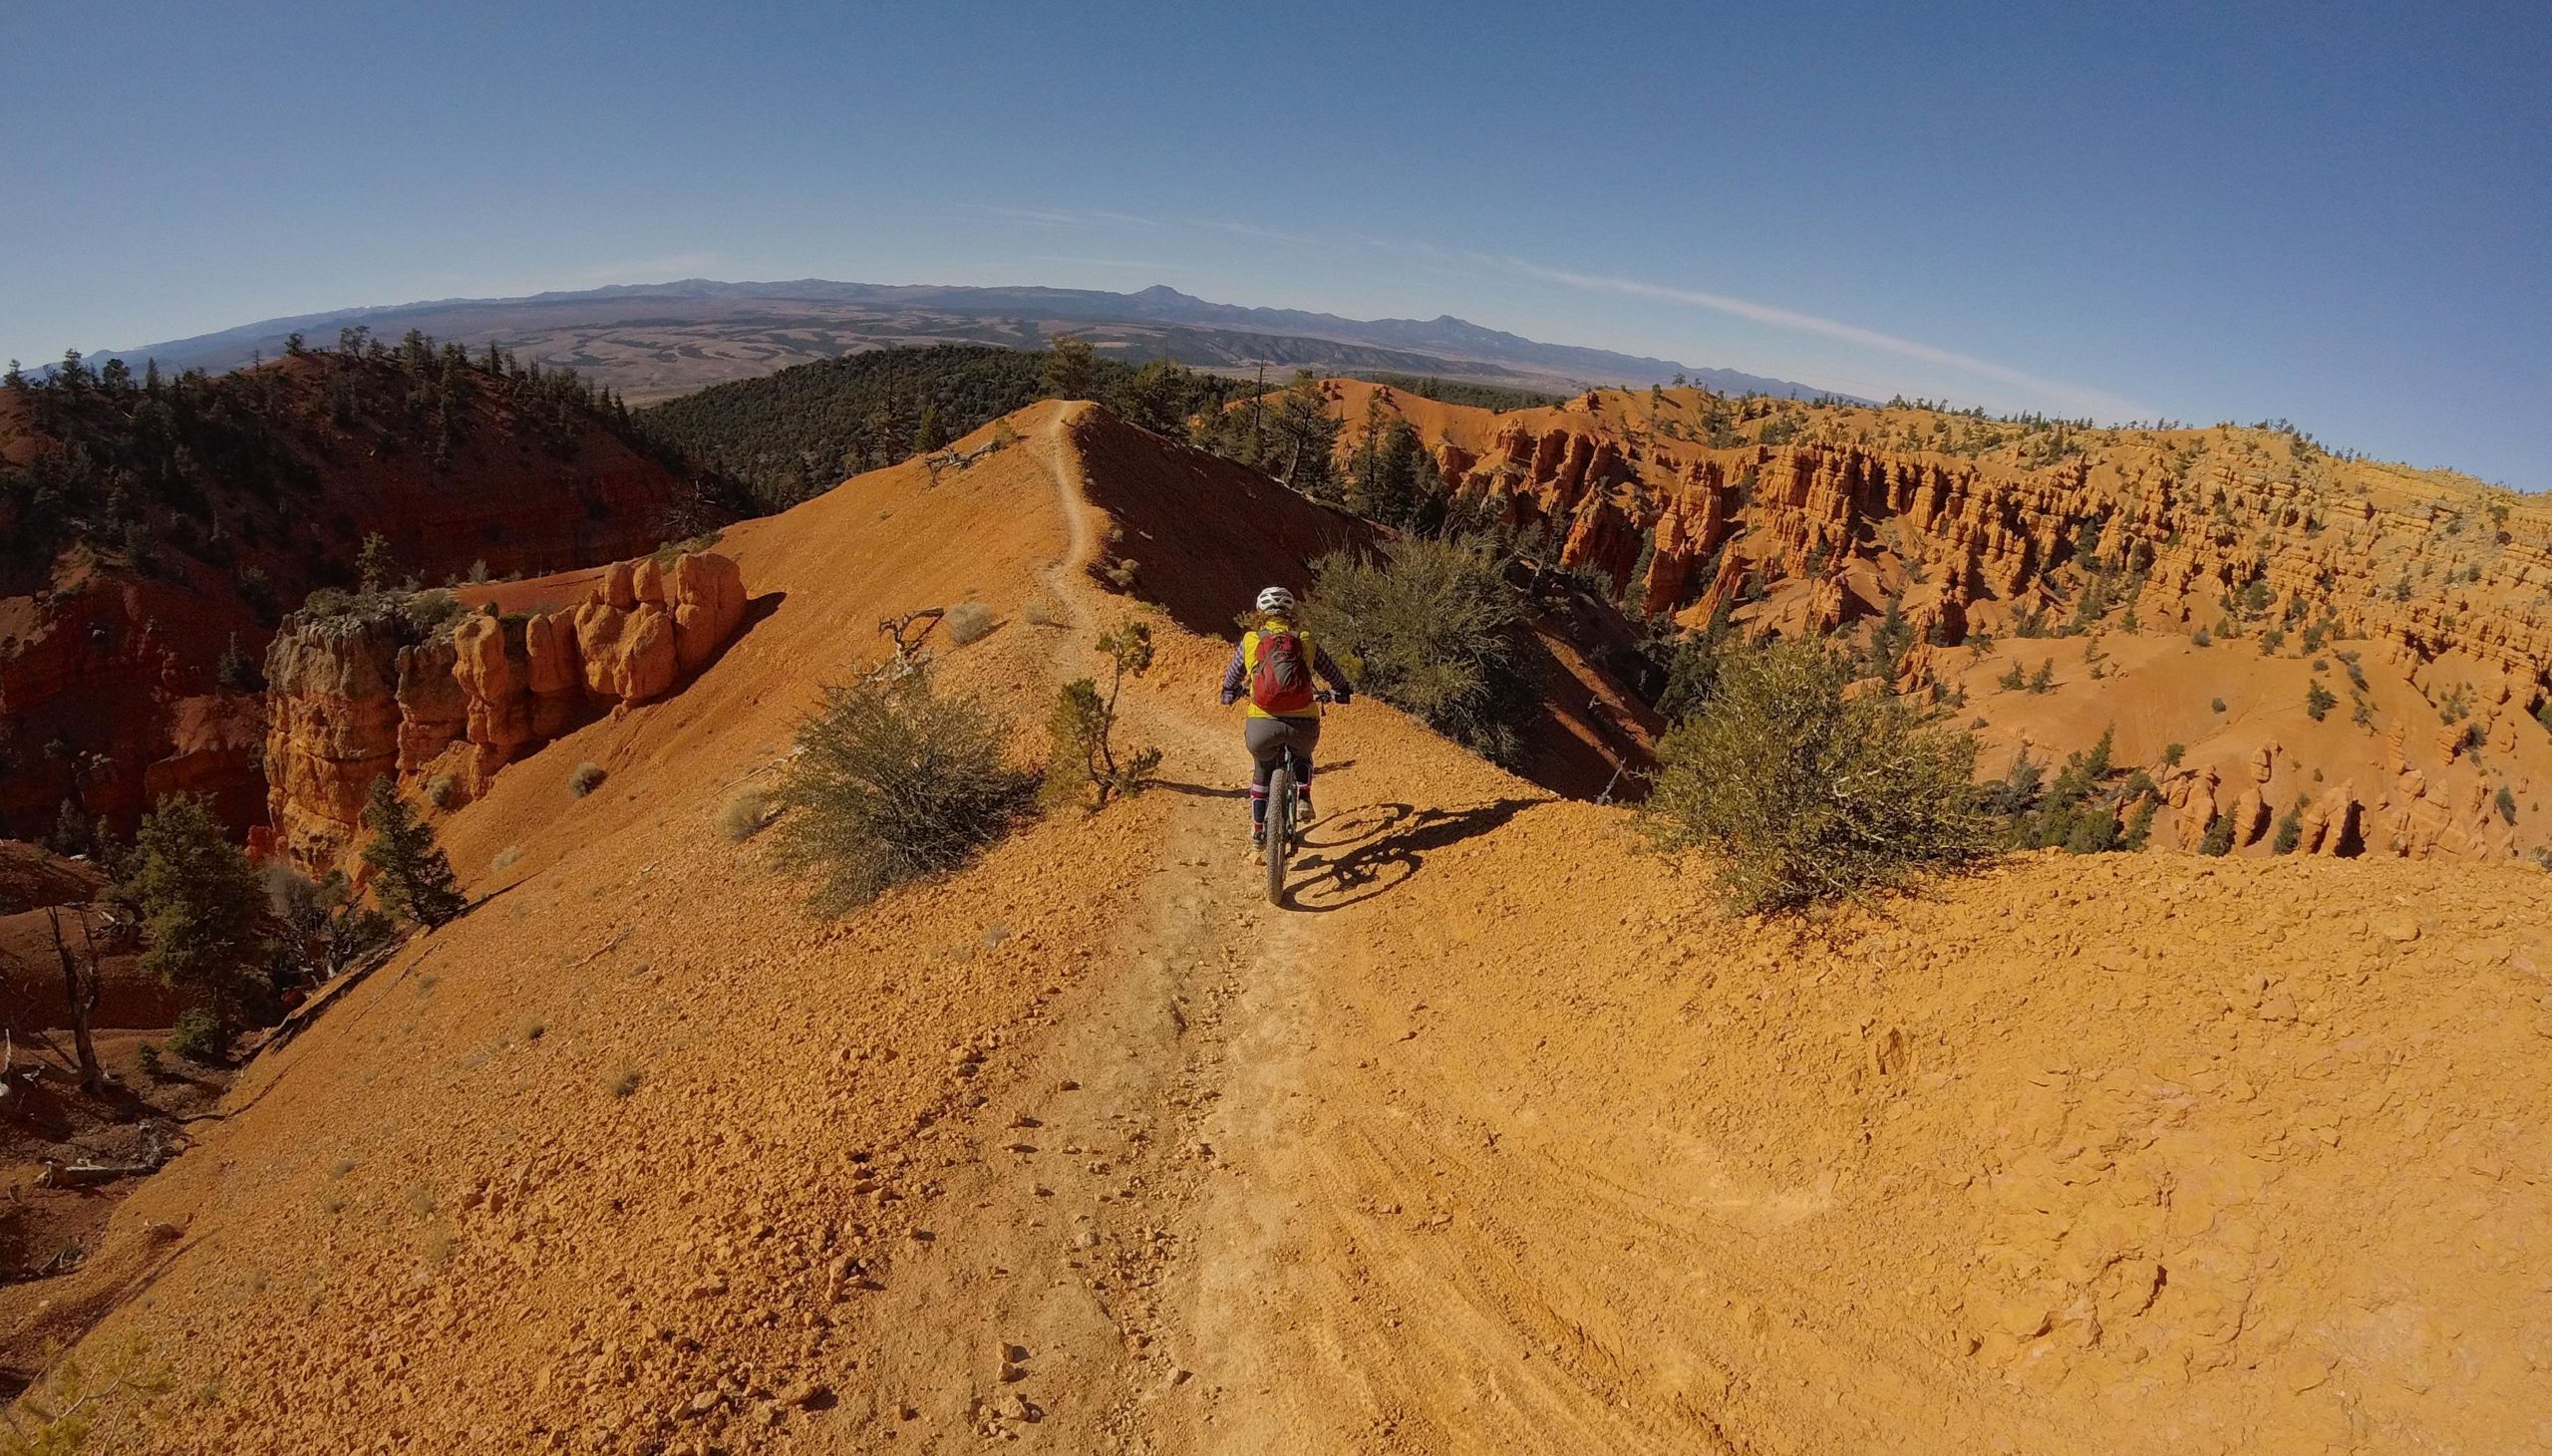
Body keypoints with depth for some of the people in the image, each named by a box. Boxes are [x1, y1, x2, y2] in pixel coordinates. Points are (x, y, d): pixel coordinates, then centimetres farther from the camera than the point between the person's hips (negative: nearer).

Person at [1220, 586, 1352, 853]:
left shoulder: (1250, 640, 11)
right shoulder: (1305, 641, 12)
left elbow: (1232, 677, 27)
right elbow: (1336, 676, 23)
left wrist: (1230, 694, 49)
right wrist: (1339, 692, 45)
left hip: (1262, 725, 0)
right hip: (1304, 725, 0)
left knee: (1262, 771, 29)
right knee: (1302, 757, 36)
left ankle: (1258, 832, 31)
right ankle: (1303, 799, 16)